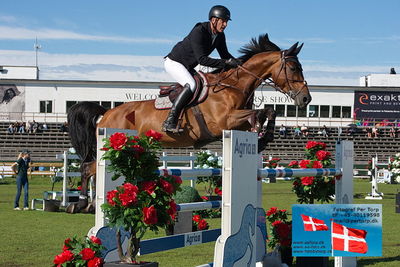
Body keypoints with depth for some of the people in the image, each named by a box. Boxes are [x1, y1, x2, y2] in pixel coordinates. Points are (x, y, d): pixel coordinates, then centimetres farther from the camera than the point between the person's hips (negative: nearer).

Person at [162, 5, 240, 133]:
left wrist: (238, 64, -8)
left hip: (188, 67, 10)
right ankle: (169, 122, -34)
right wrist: (225, 63, -36)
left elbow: (225, 54, 10)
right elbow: (202, 59, -34)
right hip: (173, 62, -10)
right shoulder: (199, 32, -29)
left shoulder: (220, 36, -3)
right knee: (191, 85, -30)